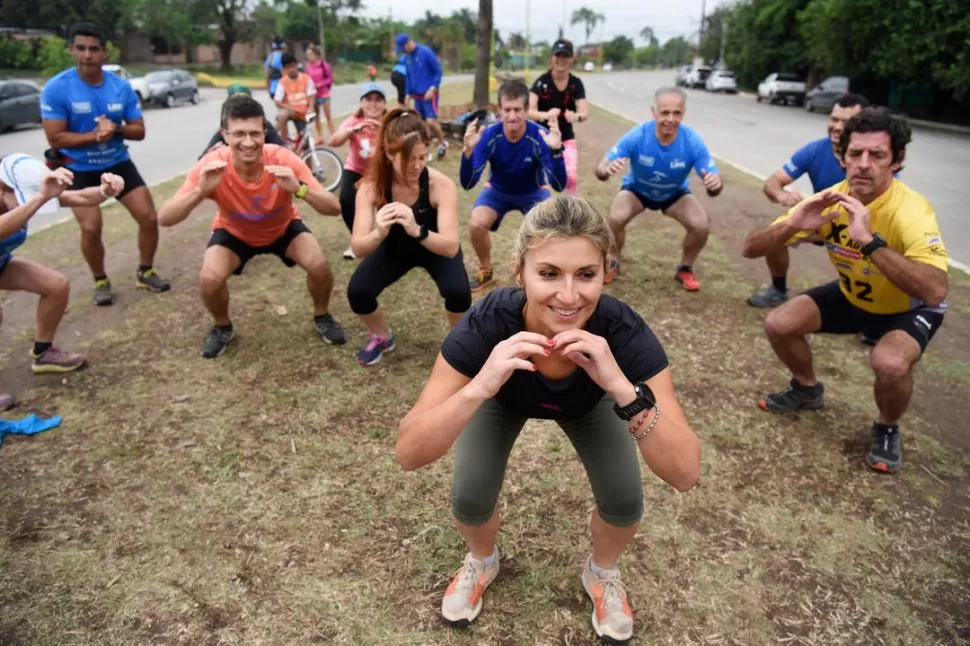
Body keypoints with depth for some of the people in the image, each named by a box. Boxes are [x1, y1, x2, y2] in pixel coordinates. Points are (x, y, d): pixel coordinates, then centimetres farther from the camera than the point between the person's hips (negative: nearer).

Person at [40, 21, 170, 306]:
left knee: (149, 217, -1)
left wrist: (116, 128, -22)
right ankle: (101, 281, 12)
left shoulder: (121, 87, -5)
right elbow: (55, 138, -16)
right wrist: (96, 134, -26)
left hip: (118, 163, 3)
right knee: (91, 228, -13)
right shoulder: (56, 88, -14)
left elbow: (139, 131, -2)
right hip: (79, 170, -3)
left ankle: (145, 272, 21)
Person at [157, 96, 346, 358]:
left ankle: (322, 317, 8)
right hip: (234, 231, 0)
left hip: (283, 228, 0)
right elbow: (165, 219, -32)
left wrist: (299, 188, -52)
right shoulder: (211, 165, -31)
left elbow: (334, 208, -34)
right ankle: (222, 327, 10)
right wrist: (200, 191, -49)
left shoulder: (283, 159, -32)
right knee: (209, 278, -24)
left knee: (319, 265, -25)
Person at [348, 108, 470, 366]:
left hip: (436, 249, -2)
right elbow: (358, 247, -32)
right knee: (357, 291, -21)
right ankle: (382, 338, 12)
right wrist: (378, 233, -56)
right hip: (394, 248, 2)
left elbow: (451, 247, -39)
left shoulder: (442, 185, -32)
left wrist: (417, 230, -58)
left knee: (458, 292, -30)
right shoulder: (371, 186, -27)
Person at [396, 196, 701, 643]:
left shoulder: (623, 331, -39)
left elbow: (685, 474, -40)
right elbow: (408, 454, -40)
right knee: (469, 500, -14)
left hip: (588, 404, 1)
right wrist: (479, 387, -56)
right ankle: (482, 562, 24)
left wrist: (622, 387, -55)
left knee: (625, 501, -15)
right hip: (502, 399, 0)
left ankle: (601, 574, 22)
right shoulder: (487, 324, -40)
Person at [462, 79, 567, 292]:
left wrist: (556, 150, -51)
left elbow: (559, 185, -35)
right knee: (476, 225, -25)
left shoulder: (540, 136, -29)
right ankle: (486, 272, 5)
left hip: (533, 192, 0)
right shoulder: (488, 136, -27)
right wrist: (468, 150, -50)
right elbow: (467, 184, -32)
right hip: (498, 191, 1)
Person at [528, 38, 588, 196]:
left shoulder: (576, 83, -8)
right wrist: (546, 114, -49)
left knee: (571, 177, -9)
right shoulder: (541, 82, -16)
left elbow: (585, 111, -17)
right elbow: (529, 111, -27)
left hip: (566, 138, 2)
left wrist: (577, 116, -42)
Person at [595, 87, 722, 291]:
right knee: (615, 218, -29)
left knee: (701, 226, -23)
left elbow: (713, 186, -28)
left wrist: (715, 184, -54)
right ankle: (613, 264, 3)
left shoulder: (693, 141, -30)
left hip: (675, 194, 1)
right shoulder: (637, 136, -32)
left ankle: (685, 269, 8)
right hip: (637, 190, -1)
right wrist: (606, 169, -57)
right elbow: (601, 168, -31)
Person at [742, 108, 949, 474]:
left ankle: (887, 430, 1)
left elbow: (934, 292, -47)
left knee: (889, 363, -34)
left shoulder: (910, 211, -33)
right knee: (779, 324, -12)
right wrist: (791, 225, -39)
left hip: (910, 309, -5)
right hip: (852, 296, 5)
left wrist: (870, 240, -53)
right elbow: (751, 249, -19)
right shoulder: (827, 202, -19)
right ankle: (807, 389, 20)